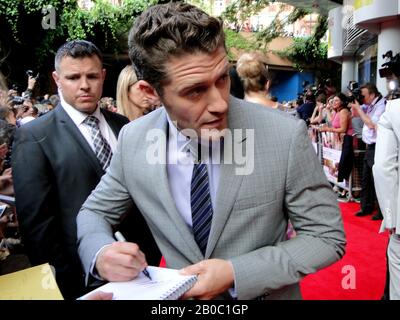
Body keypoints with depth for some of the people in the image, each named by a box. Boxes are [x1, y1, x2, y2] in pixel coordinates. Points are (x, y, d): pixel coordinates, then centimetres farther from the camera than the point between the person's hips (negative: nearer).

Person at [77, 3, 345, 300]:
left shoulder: (286, 136, -25)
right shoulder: (134, 141, -16)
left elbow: (327, 236, -15)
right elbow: (94, 212, -1)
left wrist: (235, 273, -25)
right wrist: (101, 253, -23)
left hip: (264, 294, -2)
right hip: (180, 293, 3)